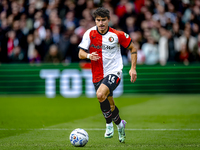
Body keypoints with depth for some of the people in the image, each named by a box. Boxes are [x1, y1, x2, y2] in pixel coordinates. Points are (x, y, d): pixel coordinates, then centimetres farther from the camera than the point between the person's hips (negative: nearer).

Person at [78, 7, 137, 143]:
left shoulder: (117, 35, -8)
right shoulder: (90, 34, -4)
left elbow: (132, 48, 5)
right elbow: (80, 53, -6)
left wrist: (133, 68, -3)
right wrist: (88, 56, -30)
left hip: (114, 72, -4)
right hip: (98, 75, 4)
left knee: (100, 95, -29)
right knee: (109, 106, 12)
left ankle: (109, 124, -9)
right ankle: (120, 124, 41)